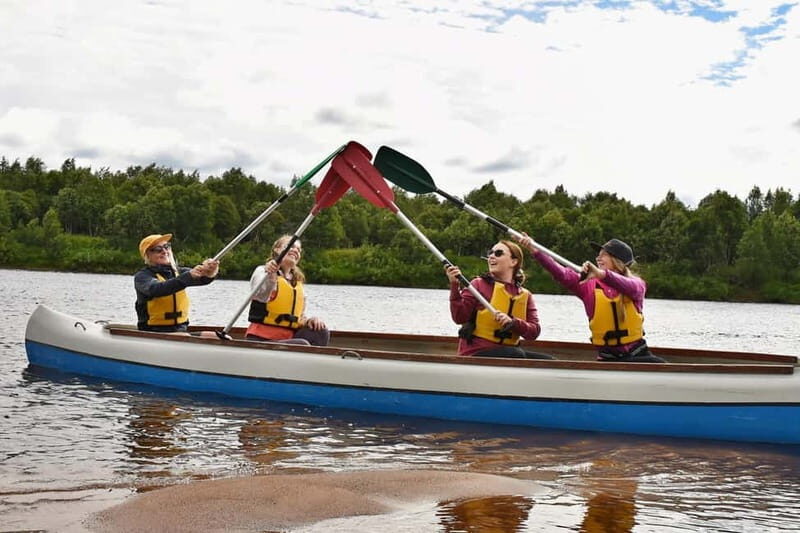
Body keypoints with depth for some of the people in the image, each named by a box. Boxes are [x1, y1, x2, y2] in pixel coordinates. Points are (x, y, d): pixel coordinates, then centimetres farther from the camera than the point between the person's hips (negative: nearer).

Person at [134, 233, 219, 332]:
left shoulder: (178, 272, 10)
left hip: (181, 331, 5)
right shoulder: (142, 276, -2)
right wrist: (188, 276, -38)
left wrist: (210, 273, -35)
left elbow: (202, 278, -9)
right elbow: (156, 289, -25)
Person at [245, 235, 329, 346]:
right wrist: (270, 276, -43)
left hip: (288, 337, 7)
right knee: (302, 345, -32)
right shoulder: (263, 271, 1)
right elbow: (261, 296, -22)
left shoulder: (298, 282, 22)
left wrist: (308, 321, 2)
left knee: (321, 332, -17)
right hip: (261, 338, -7)